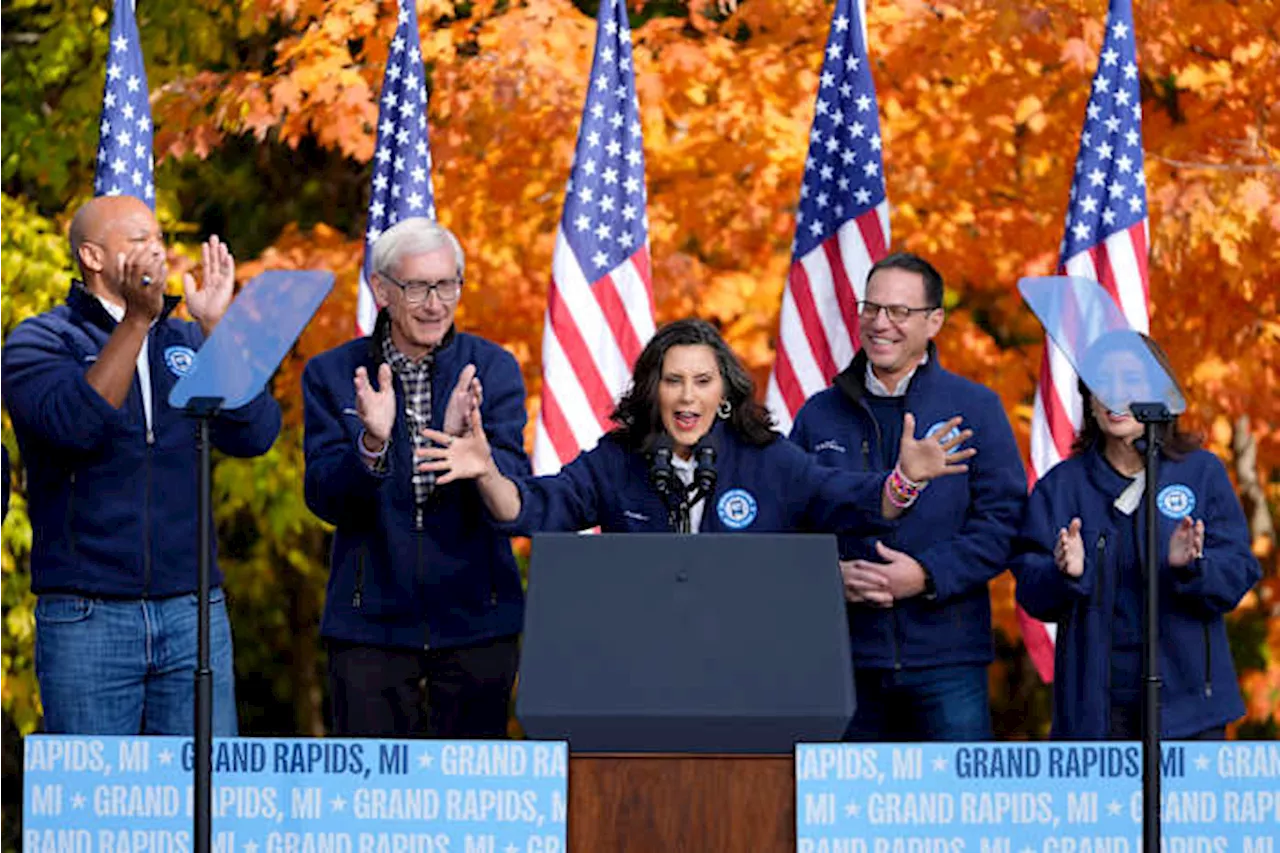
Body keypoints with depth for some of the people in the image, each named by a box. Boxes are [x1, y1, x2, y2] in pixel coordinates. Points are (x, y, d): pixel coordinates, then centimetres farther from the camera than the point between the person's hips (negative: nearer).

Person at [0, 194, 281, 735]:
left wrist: (217, 327, -7)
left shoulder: (188, 342, 14)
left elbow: (254, 435, 0)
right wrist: (136, 318, -19)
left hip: (192, 612, 3)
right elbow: (76, 422, -17)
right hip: (87, 617, -3)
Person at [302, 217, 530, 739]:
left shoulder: (492, 369, 4)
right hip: (371, 621, 0)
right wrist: (371, 444, -25)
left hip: (474, 620, 1)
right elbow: (325, 499, -5)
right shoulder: (331, 375, 3)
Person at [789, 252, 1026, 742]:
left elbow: (1003, 518, -2)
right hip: (845, 658, 3)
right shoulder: (820, 415, 12)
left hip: (946, 661, -3)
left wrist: (928, 575, -15)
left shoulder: (975, 408, 4)